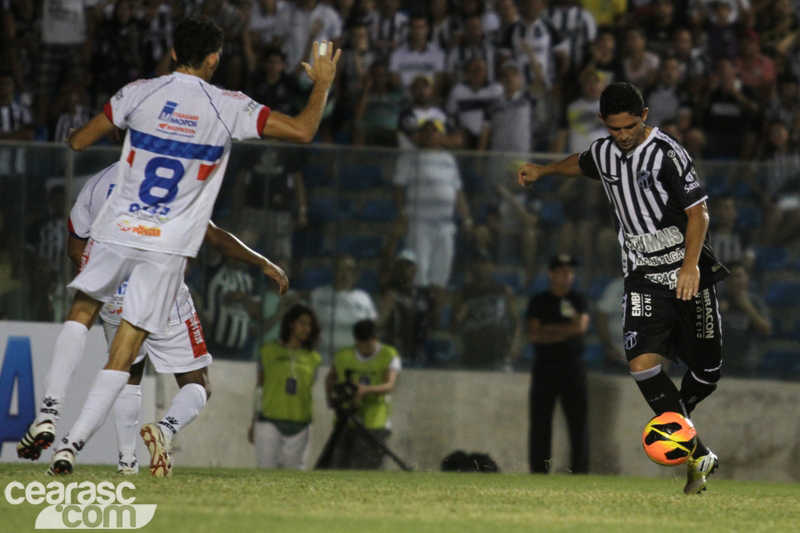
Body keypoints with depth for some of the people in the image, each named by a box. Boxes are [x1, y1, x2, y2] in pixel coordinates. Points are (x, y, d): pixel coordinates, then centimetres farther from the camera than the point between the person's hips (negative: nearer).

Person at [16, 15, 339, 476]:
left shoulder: (138, 94, -2)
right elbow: (303, 130, -4)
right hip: (169, 248, -1)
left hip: (117, 231, 1)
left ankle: (50, 411, 7)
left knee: (82, 311, 23)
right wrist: (323, 84, 13)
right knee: (123, 353, 1)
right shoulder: (229, 108, -6)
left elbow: (79, 143, 6)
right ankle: (74, 444, -7)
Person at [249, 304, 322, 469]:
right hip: (269, 423, -2)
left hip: (299, 424, 2)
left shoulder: (313, 358, 11)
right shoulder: (269, 351, 6)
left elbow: (309, 390, 12)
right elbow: (259, 388, 9)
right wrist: (254, 423, 8)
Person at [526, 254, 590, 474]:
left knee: (579, 422, -5)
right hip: (545, 366, 0)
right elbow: (533, 335, -3)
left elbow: (581, 326, -7)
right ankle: (538, 472, 1)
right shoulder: (538, 302, 8)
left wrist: (550, 329, -5)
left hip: (573, 366, 0)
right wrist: (565, 332, -9)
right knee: (540, 423, -1)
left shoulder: (578, 300, 10)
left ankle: (580, 472, -5)